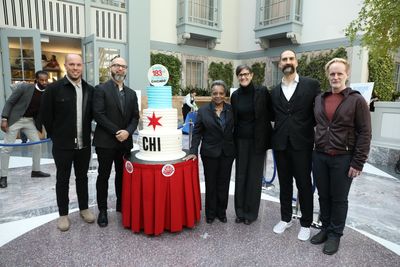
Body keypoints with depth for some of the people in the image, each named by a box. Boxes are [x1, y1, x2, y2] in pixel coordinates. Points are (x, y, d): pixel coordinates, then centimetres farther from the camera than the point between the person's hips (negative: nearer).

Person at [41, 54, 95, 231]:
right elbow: (46, 115, -2)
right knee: (62, 180, 10)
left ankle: (84, 208, 30)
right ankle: (63, 214, 24)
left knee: (82, 177, 15)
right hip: (62, 145, -3)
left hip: (84, 144, 3)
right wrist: (56, 136, 3)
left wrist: (86, 134, 9)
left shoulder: (90, 90, 2)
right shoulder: (54, 88, -8)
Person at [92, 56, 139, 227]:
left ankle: (121, 204, 30)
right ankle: (102, 210, 18)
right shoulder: (101, 89, -4)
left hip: (125, 142, 5)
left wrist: (127, 132, -11)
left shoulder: (131, 93, 11)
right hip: (105, 142, -4)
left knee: (122, 174, 14)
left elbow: (135, 117, 6)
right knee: (103, 176, 5)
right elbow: (98, 114, -13)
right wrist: (116, 132, -16)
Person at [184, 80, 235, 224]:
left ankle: (221, 212, 28)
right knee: (210, 184, 9)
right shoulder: (203, 110, -3)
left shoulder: (231, 110, 1)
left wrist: (235, 148, -5)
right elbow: (197, 132, -3)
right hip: (210, 152, -1)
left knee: (223, 183, 11)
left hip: (227, 152, 2)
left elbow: (235, 129, 3)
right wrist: (193, 151, -10)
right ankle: (210, 213, 26)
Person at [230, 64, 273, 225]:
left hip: (258, 139, -3)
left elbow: (271, 113, -1)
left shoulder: (262, 91, -7)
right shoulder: (235, 95, 5)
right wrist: (233, 138, 7)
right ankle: (240, 211, 23)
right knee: (240, 175, 8)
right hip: (241, 139, 3)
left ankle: (251, 213, 22)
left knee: (254, 175, 7)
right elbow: (234, 118, 10)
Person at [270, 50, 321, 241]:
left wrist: (305, 127, -5)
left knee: (304, 185, 6)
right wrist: (282, 126, 0)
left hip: (302, 143, -3)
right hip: (280, 144, 4)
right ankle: (285, 218, 30)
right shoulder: (274, 91, 10)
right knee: (284, 183, 14)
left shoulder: (311, 84, -2)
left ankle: (305, 223, 24)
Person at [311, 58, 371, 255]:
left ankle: (335, 234, 26)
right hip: (319, 156, 4)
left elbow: (365, 133, -7)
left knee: (339, 199, 9)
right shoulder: (319, 99, 8)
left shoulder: (357, 100, -5)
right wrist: (314, 151, 8)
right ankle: (325, 228, 32)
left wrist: (358, 163, -10)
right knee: (323, 196, 14)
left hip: (343, 159, -4)